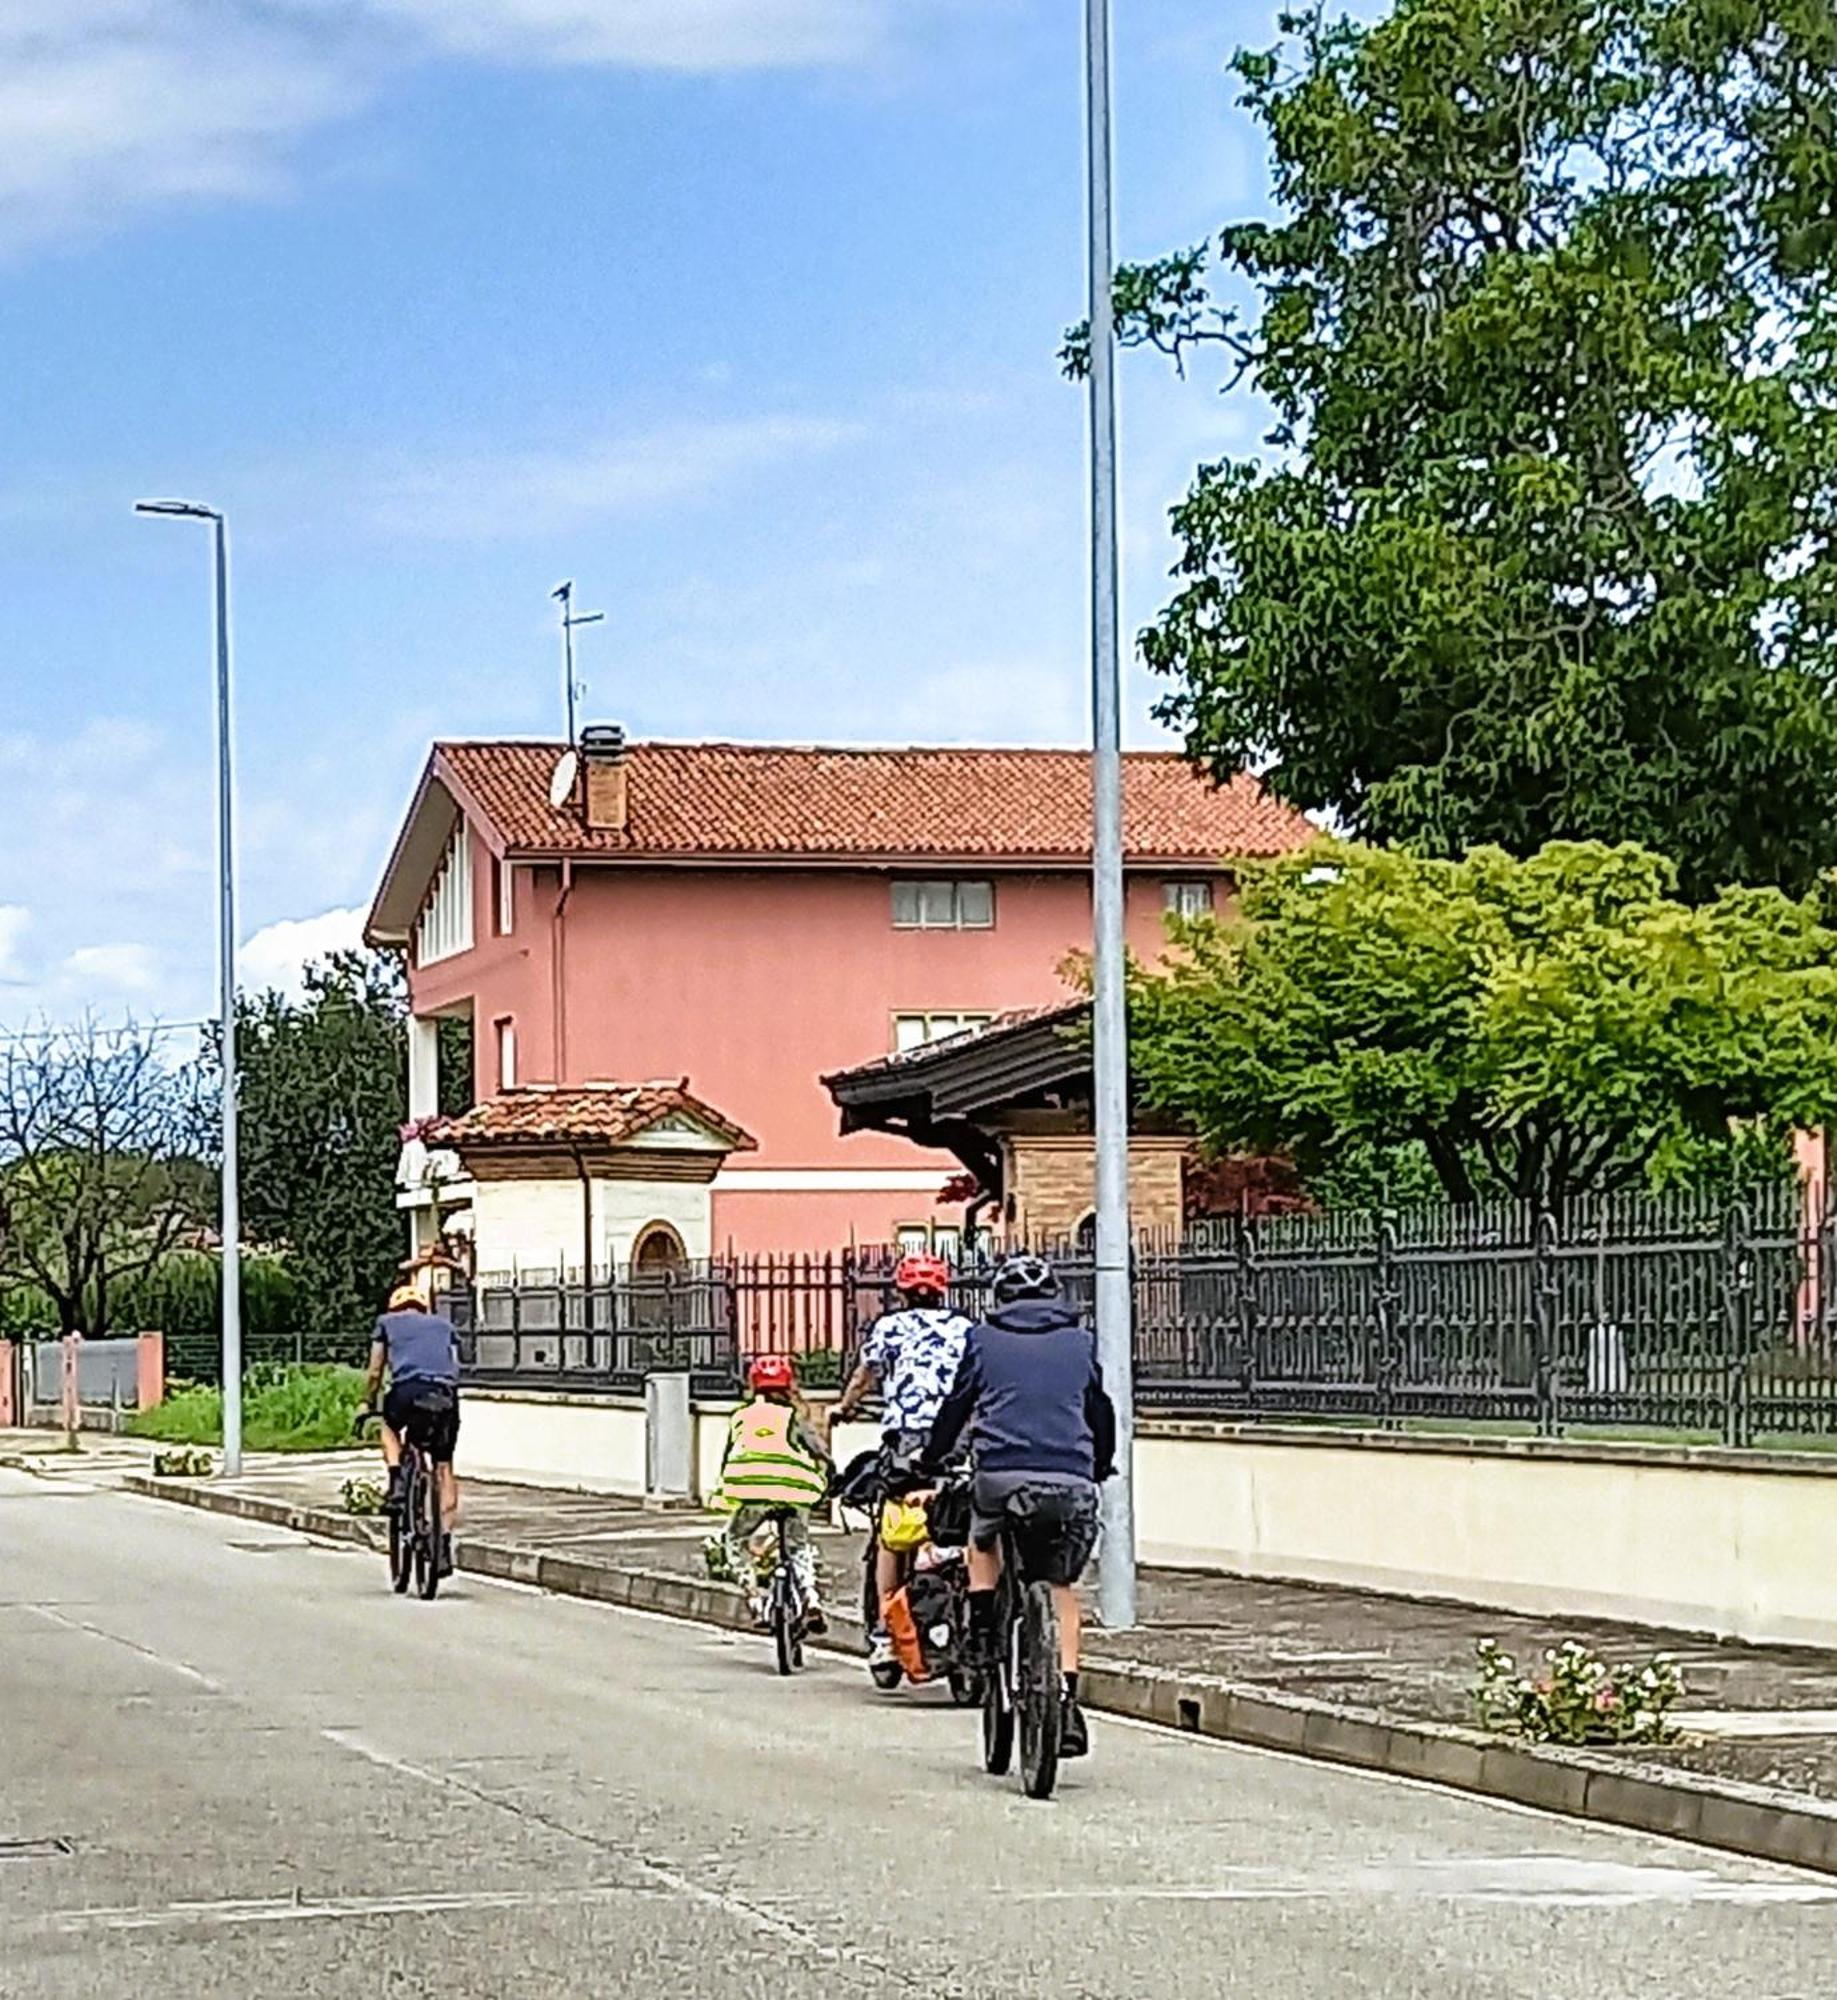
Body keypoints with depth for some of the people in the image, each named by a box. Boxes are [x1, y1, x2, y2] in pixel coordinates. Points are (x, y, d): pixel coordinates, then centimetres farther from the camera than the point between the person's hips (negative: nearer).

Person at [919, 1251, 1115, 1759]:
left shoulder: (984, 1338, 14)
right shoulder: (1079, 1342, 19)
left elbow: (957, 1404, 18)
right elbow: (1100, 1411, 27)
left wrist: (932, 1460, 33)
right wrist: (1100, 1467, 44)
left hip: (1001, 1472, -1)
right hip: (1071, 1481, 1)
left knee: (982, 1542, 31)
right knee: (1060, 1587, 13)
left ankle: (983, 1637, 16)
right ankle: (1068, 1701, 0)